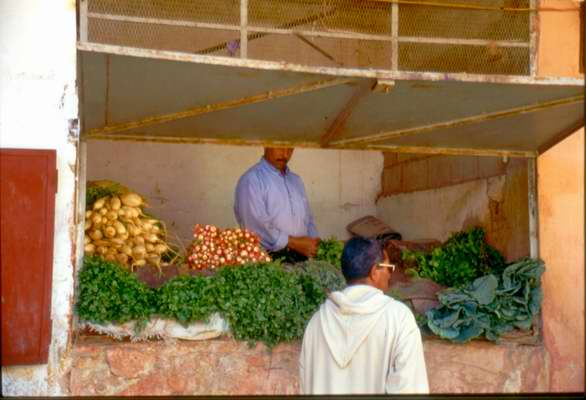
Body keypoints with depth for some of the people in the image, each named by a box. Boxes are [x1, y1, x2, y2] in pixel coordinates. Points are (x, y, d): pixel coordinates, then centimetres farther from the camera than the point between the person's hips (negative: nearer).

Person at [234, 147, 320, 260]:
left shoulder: (295, 180, 20)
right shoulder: (251, 180, -5)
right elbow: (256, 225, -15)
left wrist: (314, 241, 3)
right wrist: (293, 242, -13)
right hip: (267, 259, -6)